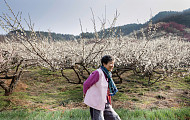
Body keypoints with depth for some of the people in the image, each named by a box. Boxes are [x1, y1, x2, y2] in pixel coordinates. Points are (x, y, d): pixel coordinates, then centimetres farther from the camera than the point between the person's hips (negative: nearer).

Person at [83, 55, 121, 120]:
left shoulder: (108, 74, 6)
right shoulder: (98, 73, -21)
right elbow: (86, 84, -12)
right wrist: (85, 94, 6)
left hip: (105, 103, 8)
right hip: (96, 103, -8)